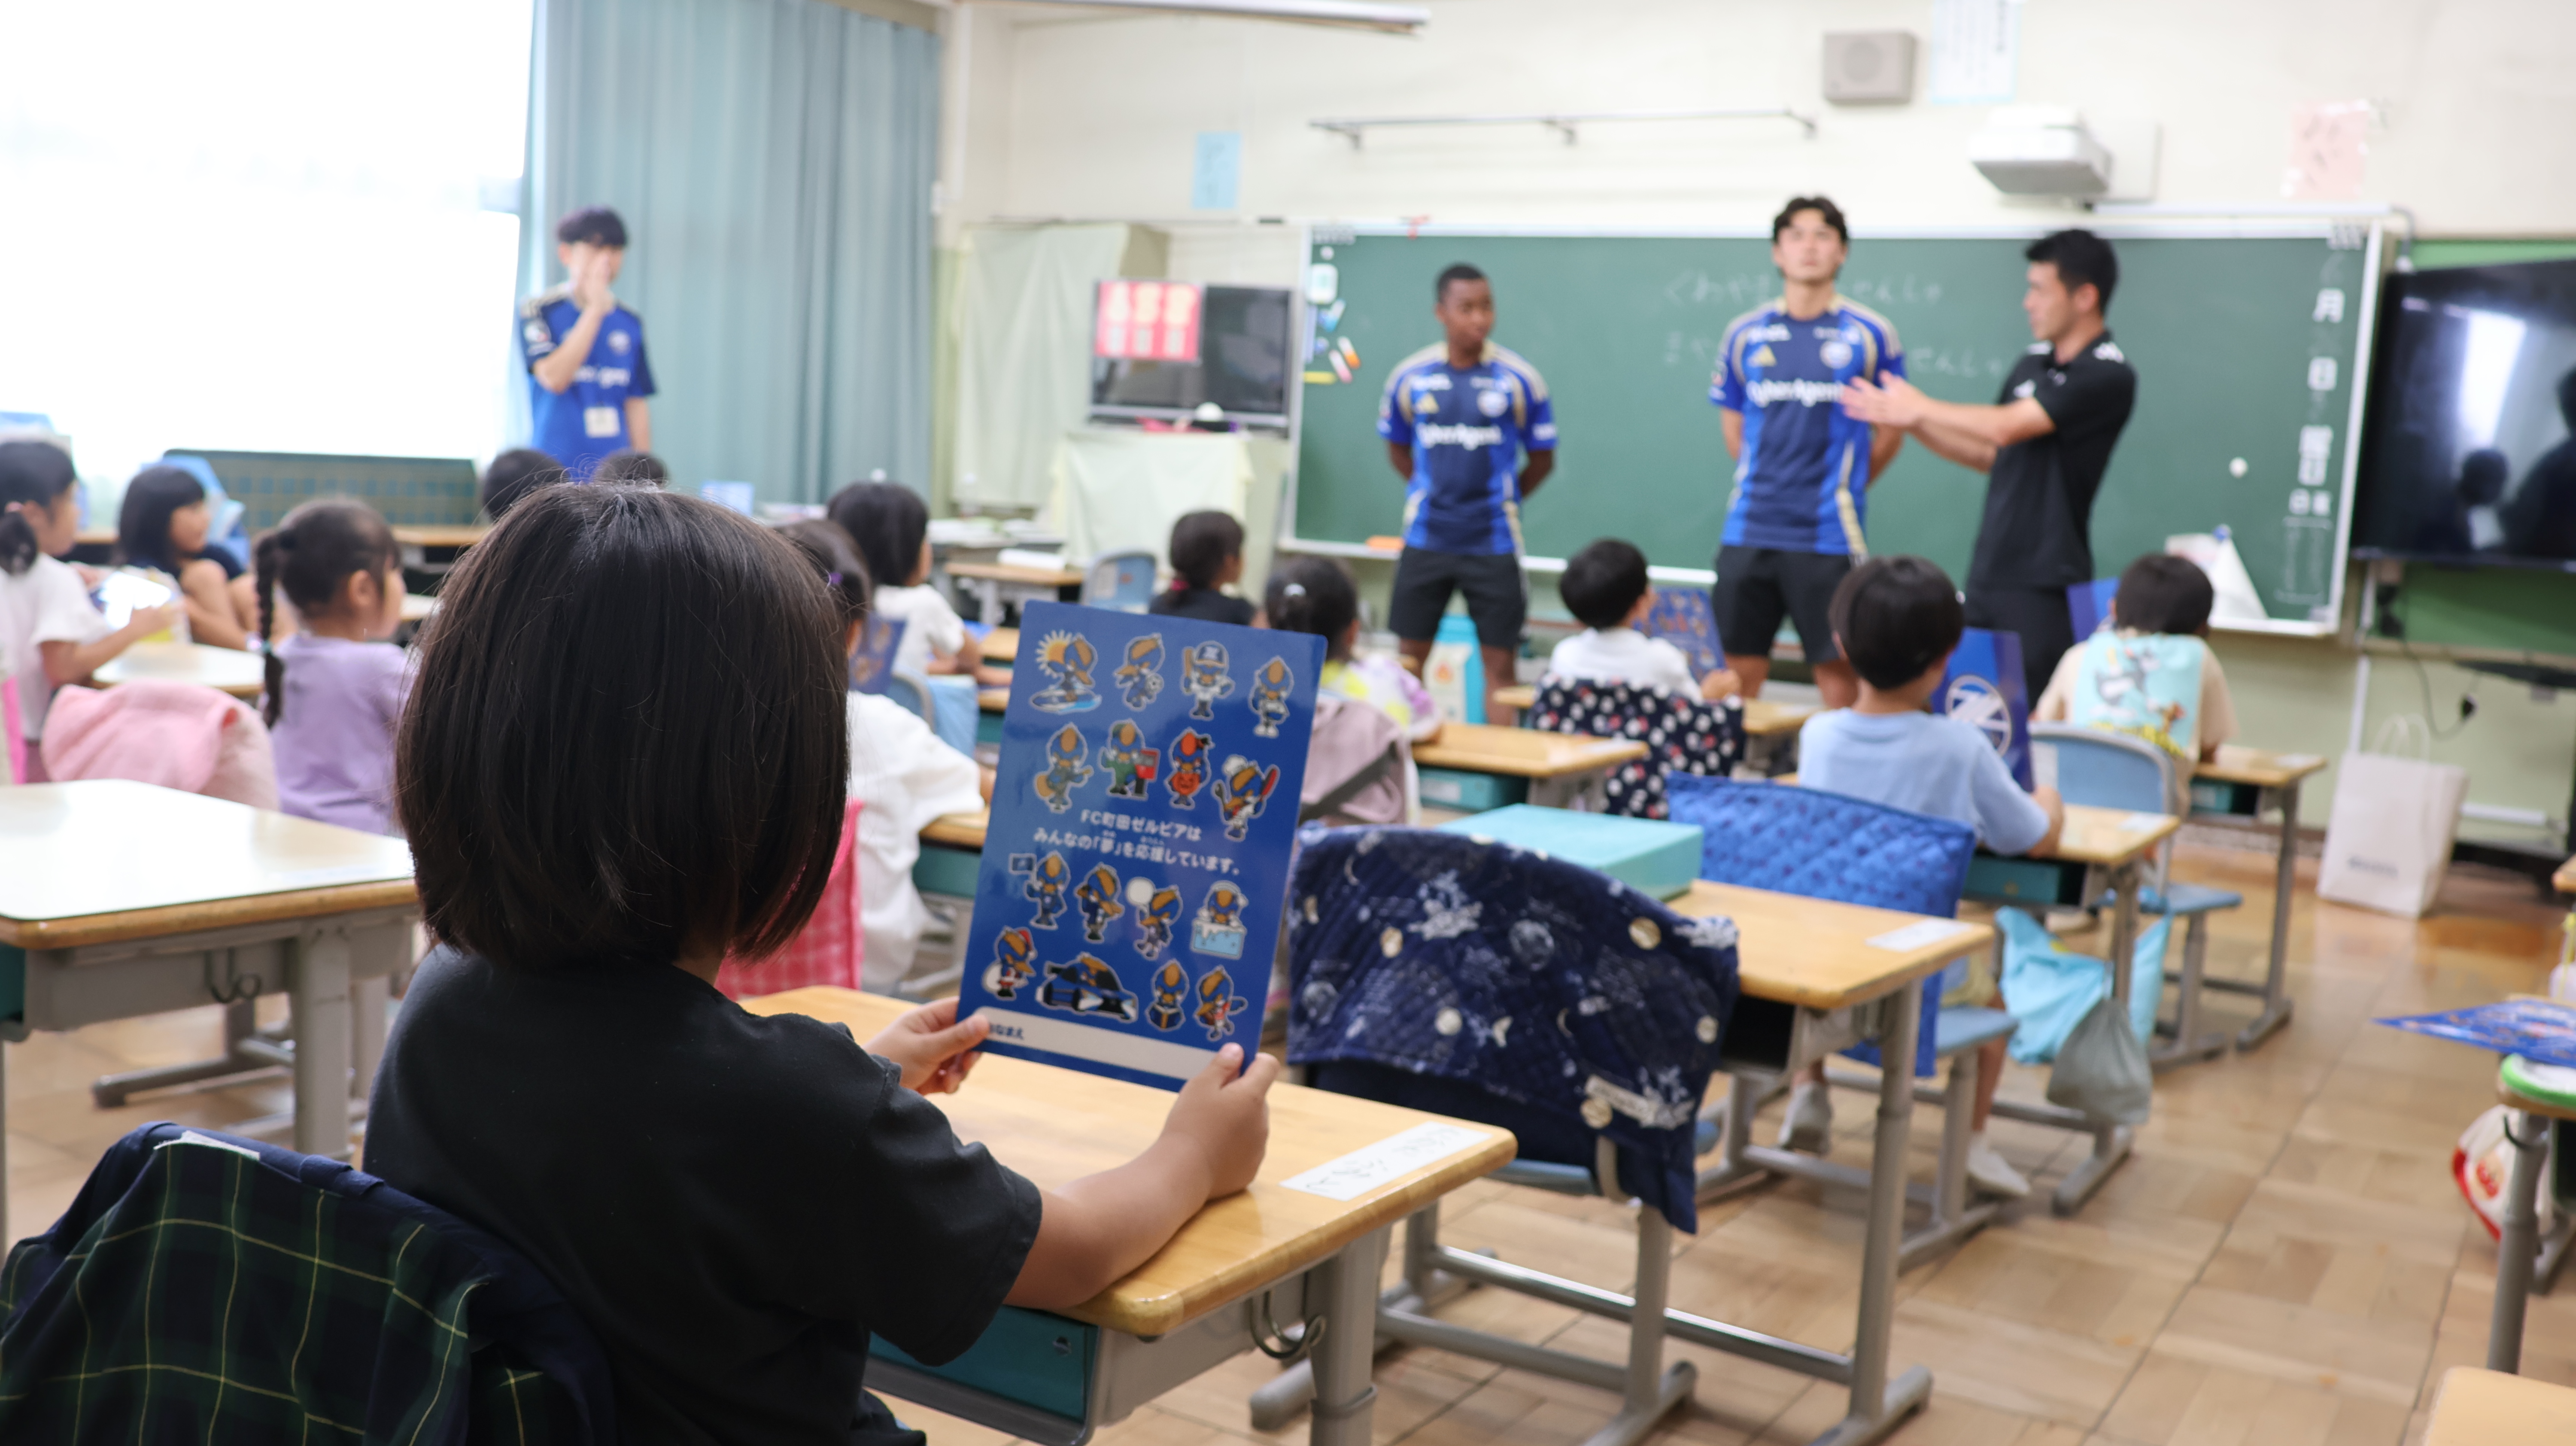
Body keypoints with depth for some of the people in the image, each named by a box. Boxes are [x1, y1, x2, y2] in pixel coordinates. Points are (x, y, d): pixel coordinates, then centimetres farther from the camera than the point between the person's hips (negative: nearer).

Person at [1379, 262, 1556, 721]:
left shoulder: (1519, 380, -5)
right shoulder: (1410, 377, 0)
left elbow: (1543, 460, 4)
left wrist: (1499, 500, 3)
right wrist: (1432, 493, 5)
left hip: (1493, 542, -2)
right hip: (1426, 540, 2)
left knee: (1499, 662, 3)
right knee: (1409, 660, 9)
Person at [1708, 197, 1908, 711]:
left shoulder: (1870, 334, 0)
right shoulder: (1745, 334, 6)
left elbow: (1892, 428, 7)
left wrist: (1843, 487, 9)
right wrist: (1764, 484, 11)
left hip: (1829, 535, -2)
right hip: (1749, 532, 3)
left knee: (1837, 672, 1)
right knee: (1739, 676, 7)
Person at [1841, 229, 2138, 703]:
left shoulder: (2108, 376, -13)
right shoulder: (2032, 364, 13)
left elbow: (2005, 428, -20)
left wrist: (1920, 408, -8)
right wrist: (1909, 424, 11)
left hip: (2046, 583, -7)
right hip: (1989, 572, 8)